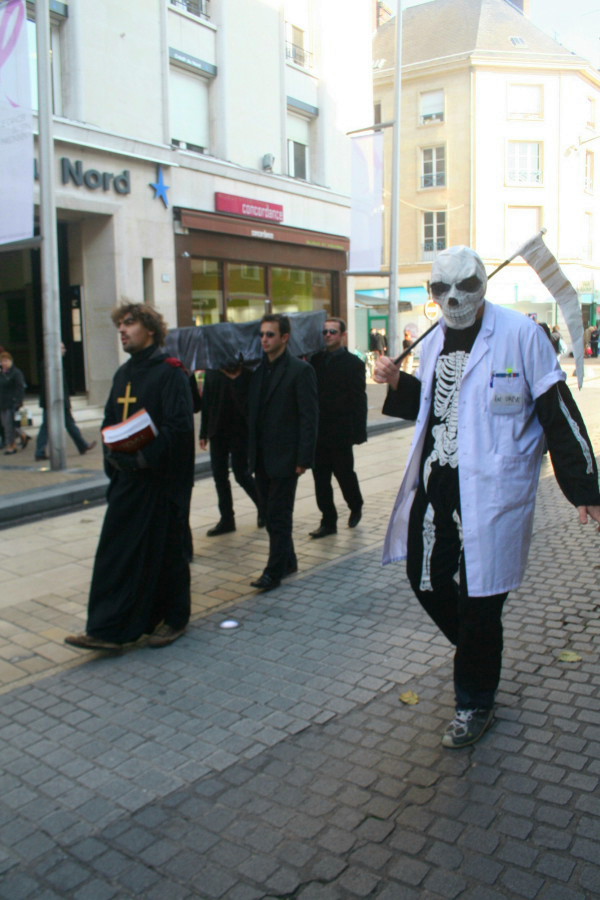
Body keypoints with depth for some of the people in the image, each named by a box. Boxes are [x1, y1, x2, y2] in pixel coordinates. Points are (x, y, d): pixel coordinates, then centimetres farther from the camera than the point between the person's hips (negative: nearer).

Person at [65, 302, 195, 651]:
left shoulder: (170, 373, -10)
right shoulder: (124, 374, 14)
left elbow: (179, 427, -19)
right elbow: (111, 423, 18)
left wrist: (144, 456, -23)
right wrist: (113, 455, 3)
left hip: (162, 480, -7)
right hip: (128, 478, 7)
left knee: (165, 550, 5)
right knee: (117, 553, 7)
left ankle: (174, 619, 22)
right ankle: (109, 628, 14)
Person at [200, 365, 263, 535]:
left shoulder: (247, 371, -5)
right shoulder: (212, 370, 8)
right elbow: (206, 401, 10)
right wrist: (204, 432, 9)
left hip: (240, 430, -5)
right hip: (217, 430, 5)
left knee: (241, 473, -3)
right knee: (219, 474, 6)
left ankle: (263, 508, 22)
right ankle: (226, 518, 17)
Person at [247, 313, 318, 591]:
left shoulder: (300, 370, -9)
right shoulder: (258, 369, 10)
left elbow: (309, 417, -12)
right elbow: (252, 411, 13)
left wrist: (304, 458, -16)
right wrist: (251, 451, 7)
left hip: (285, 456, -7)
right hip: (262, 457, 7)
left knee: (279, 515, 0)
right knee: (271, 513, 14)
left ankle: (275, 571, 9)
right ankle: (288, 561, 29)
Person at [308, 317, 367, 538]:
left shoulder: (353, 363, -4)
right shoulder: (316, 359, 7)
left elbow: (359, 399, -7)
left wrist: (359, 432, -12)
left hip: (340, 431, -4)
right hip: (318, 430, 4)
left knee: (344, 473, 8)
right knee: (321, 478, 6)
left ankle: (356, 506, 35)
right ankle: (328, 521, 15)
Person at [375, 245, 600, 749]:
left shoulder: (520, 335, -9)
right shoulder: (435, 342, 11)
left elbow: (559, 413, -8)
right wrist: (399, 385, 4)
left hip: (490, 490, -6)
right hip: (434, 483, 7)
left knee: (479, 598, 2)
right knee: (426, 579, 13)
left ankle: (476, 704, 24)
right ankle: (475, 649, 42)